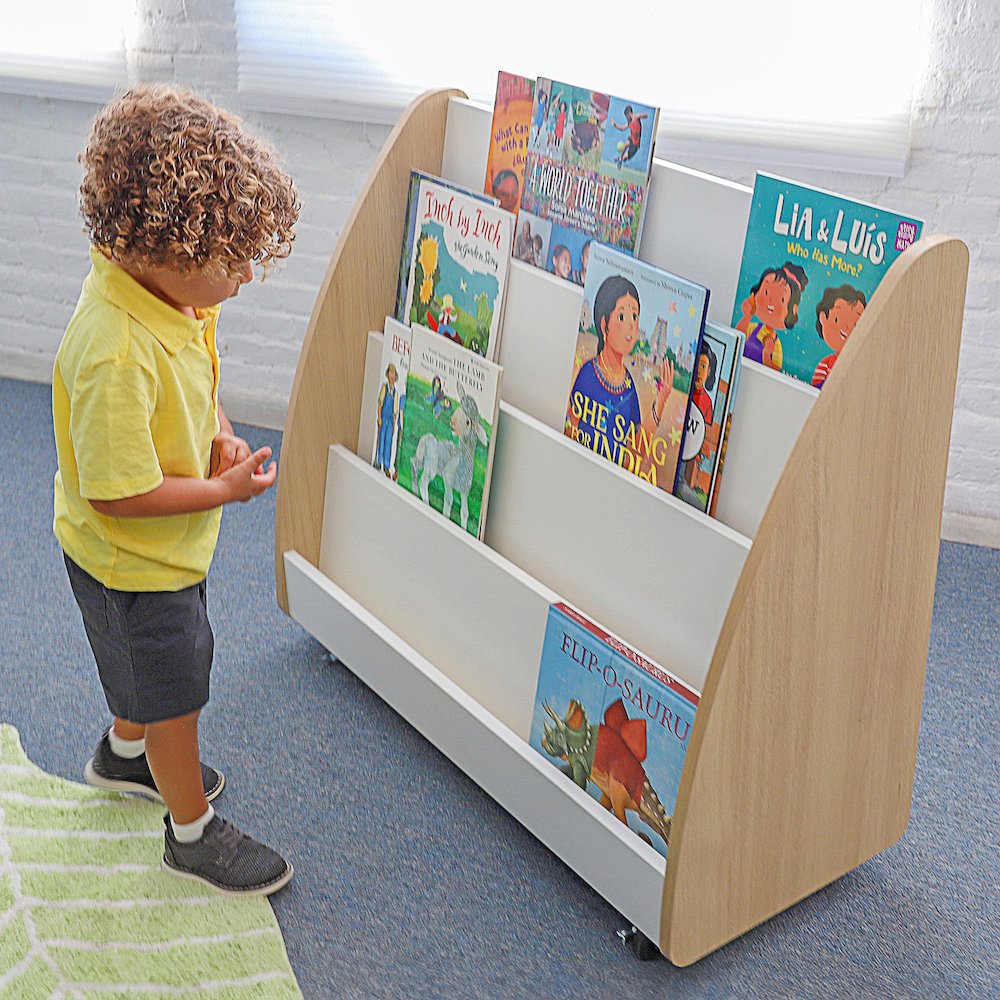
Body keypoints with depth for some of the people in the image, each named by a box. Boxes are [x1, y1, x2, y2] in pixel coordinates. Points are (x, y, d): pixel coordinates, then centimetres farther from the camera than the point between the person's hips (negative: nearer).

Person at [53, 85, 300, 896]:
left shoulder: (171, 295, -9)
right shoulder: (114, 356, -38)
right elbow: (116, 493, -32)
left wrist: (221, 435, -8)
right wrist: (227, 489, -22)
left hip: (165, 548, 9)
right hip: (131, 563, -9)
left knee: (155, 665, 31)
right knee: (175, 692, 12)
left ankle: (125, 755, 59)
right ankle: (193, 830, 36)